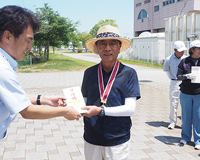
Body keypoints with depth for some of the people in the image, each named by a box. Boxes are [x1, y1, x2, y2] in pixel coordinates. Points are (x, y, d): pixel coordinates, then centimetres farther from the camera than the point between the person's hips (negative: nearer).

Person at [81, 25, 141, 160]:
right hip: (91, 141, 2)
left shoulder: (129, 73, -6)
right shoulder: (89, 73, 4)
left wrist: (100, 111, -20)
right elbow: (85, 102, 5)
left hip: (118, 142, -2)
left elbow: (130, 109, -11)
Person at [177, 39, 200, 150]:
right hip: (185, 94, 0)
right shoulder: (184, 61, 0)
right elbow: (178, 76, -2)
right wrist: (187, 76, -21)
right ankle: (185, 137, 27)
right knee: (186, 116, 9)